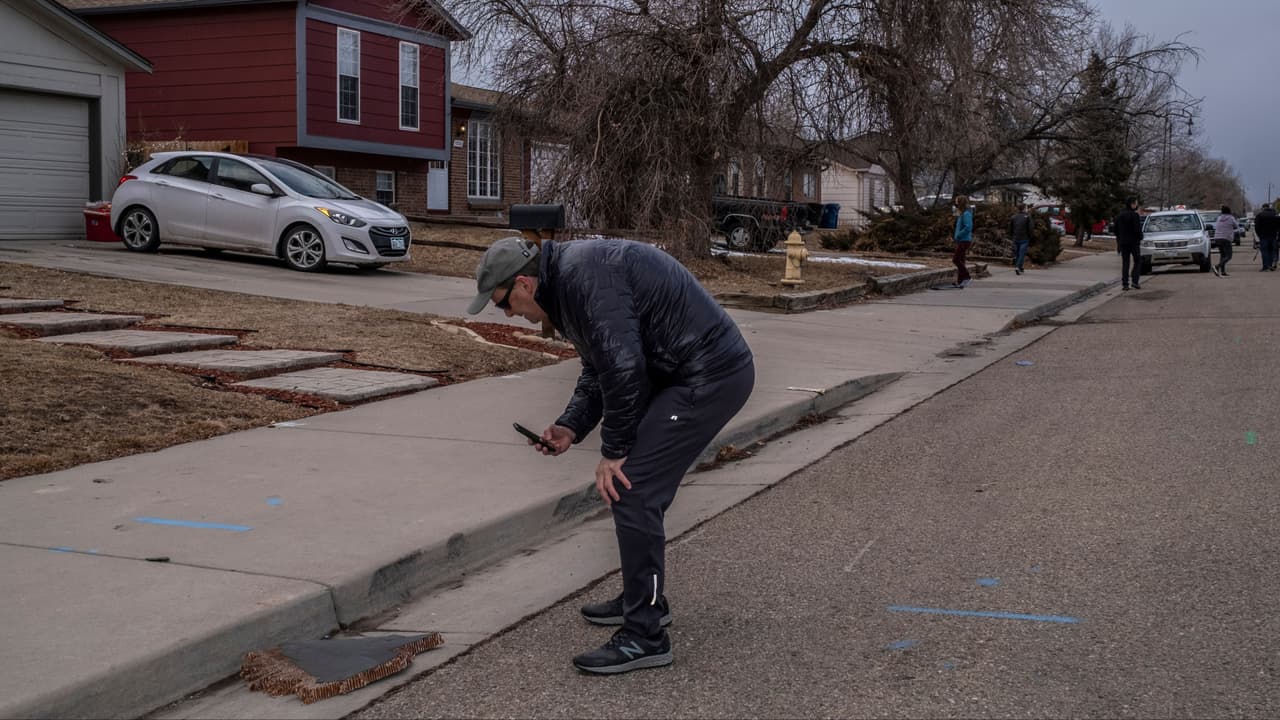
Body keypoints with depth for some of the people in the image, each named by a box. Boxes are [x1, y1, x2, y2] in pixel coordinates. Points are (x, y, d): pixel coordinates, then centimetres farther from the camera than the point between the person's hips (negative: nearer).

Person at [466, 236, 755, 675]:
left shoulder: (584, 274, -19)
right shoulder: (569, 278, 15)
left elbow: (622, 365, -24)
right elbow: (598, 369, 22)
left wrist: (614, 451, -14)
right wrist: (571, 427, 8)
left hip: (710, 376, -11)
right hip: (695, 374, 11)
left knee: (630, 489, -11)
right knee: (637, 486, 18)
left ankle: (645, 637, -5)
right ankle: (643, 600, 32)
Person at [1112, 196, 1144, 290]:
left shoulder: (1120, 215, 7)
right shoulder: (1135, 215, -13)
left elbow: (1115, 228, 12)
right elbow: (1137, 229, -16)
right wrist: (1140, 238, -1)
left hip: (1123, 242, 5)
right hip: (1134, 241, -5)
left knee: (1125, 262, 7)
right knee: (1137, 261, 6)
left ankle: (1125, 283, 1)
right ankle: (1134, 281, -6)